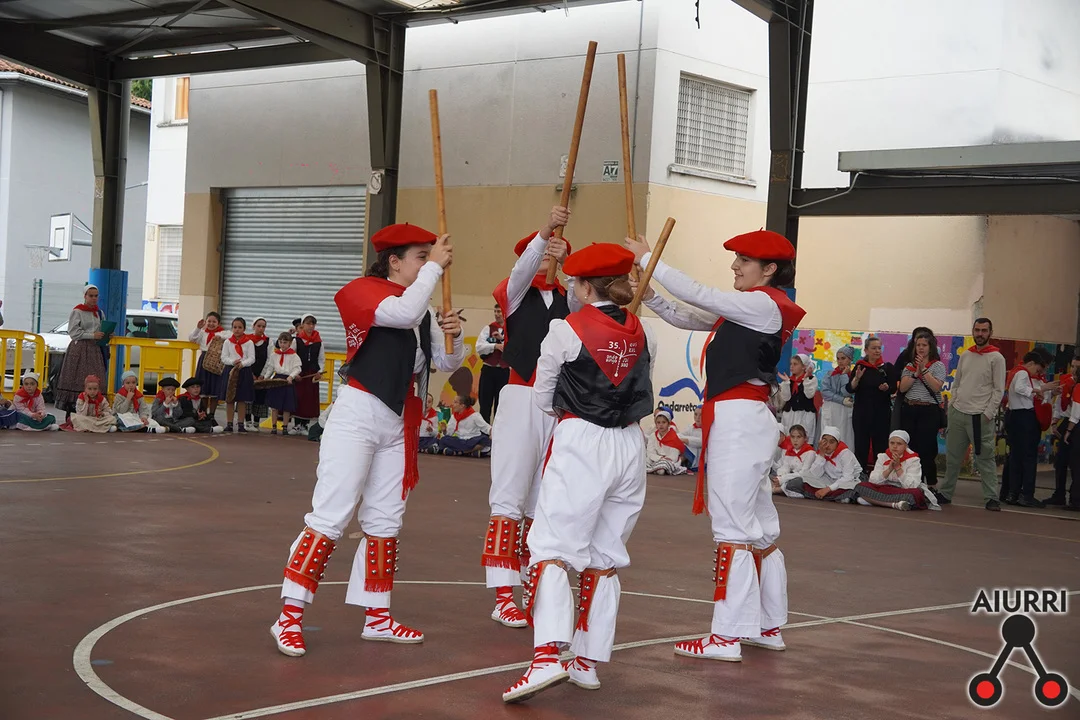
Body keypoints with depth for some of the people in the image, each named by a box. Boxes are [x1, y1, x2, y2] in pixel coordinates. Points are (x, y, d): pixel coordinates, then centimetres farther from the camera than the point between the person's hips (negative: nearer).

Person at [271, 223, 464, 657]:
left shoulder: (422, 309, 15)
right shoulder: (362, 291, -7)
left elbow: (448, 363, 13)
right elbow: (403, 314, -27)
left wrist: (453, 336, -8)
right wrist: (435, 267, -17)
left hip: (397, 424, 8)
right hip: (358, 415, -8)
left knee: (385, 521, 12)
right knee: (330, 517, -11)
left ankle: (377, 617, 21)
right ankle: (289, 618, -7)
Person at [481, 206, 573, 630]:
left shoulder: (568, 300, 12)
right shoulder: (516, 293, 3)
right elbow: (522, 269, -17)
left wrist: (569, 261, -26)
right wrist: (545, 230, -33)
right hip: (521, 400, -3)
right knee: (510, 498, -5)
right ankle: (503, 597, -4)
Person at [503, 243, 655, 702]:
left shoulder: (567, 329, -7)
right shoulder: (642, 334, 7)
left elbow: (542, 398, 4)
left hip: (580, 443, -5)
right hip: (629, 446, 6)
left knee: (551, 549, -7)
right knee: (604, 558, 13)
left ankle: (548, 655, -24)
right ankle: (587, 661, 16)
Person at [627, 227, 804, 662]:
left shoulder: (764, 304, -10)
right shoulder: (743, 311, 19)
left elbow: (698, 296, -15)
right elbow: (685, 318, 19)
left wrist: (648, 259, -8)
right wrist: (648, 296, 3)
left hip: (741, 420, -10)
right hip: (737, 421, 10)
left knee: (733, 526, -10)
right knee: (759, 528, 14)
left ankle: (727, 636, -9)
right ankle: (768, 626, 22)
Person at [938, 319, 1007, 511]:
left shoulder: (996, 358, -4)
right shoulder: (965, 355, 12)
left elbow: (998, 390, -6)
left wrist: (988, 414, -12)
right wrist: (951, 405, 7)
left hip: (980, 417, -5)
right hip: (958, 413, 6)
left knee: (985, 458, -5)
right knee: (952, 457, 11)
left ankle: (991, 498, -2)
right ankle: (945, 493, 19)